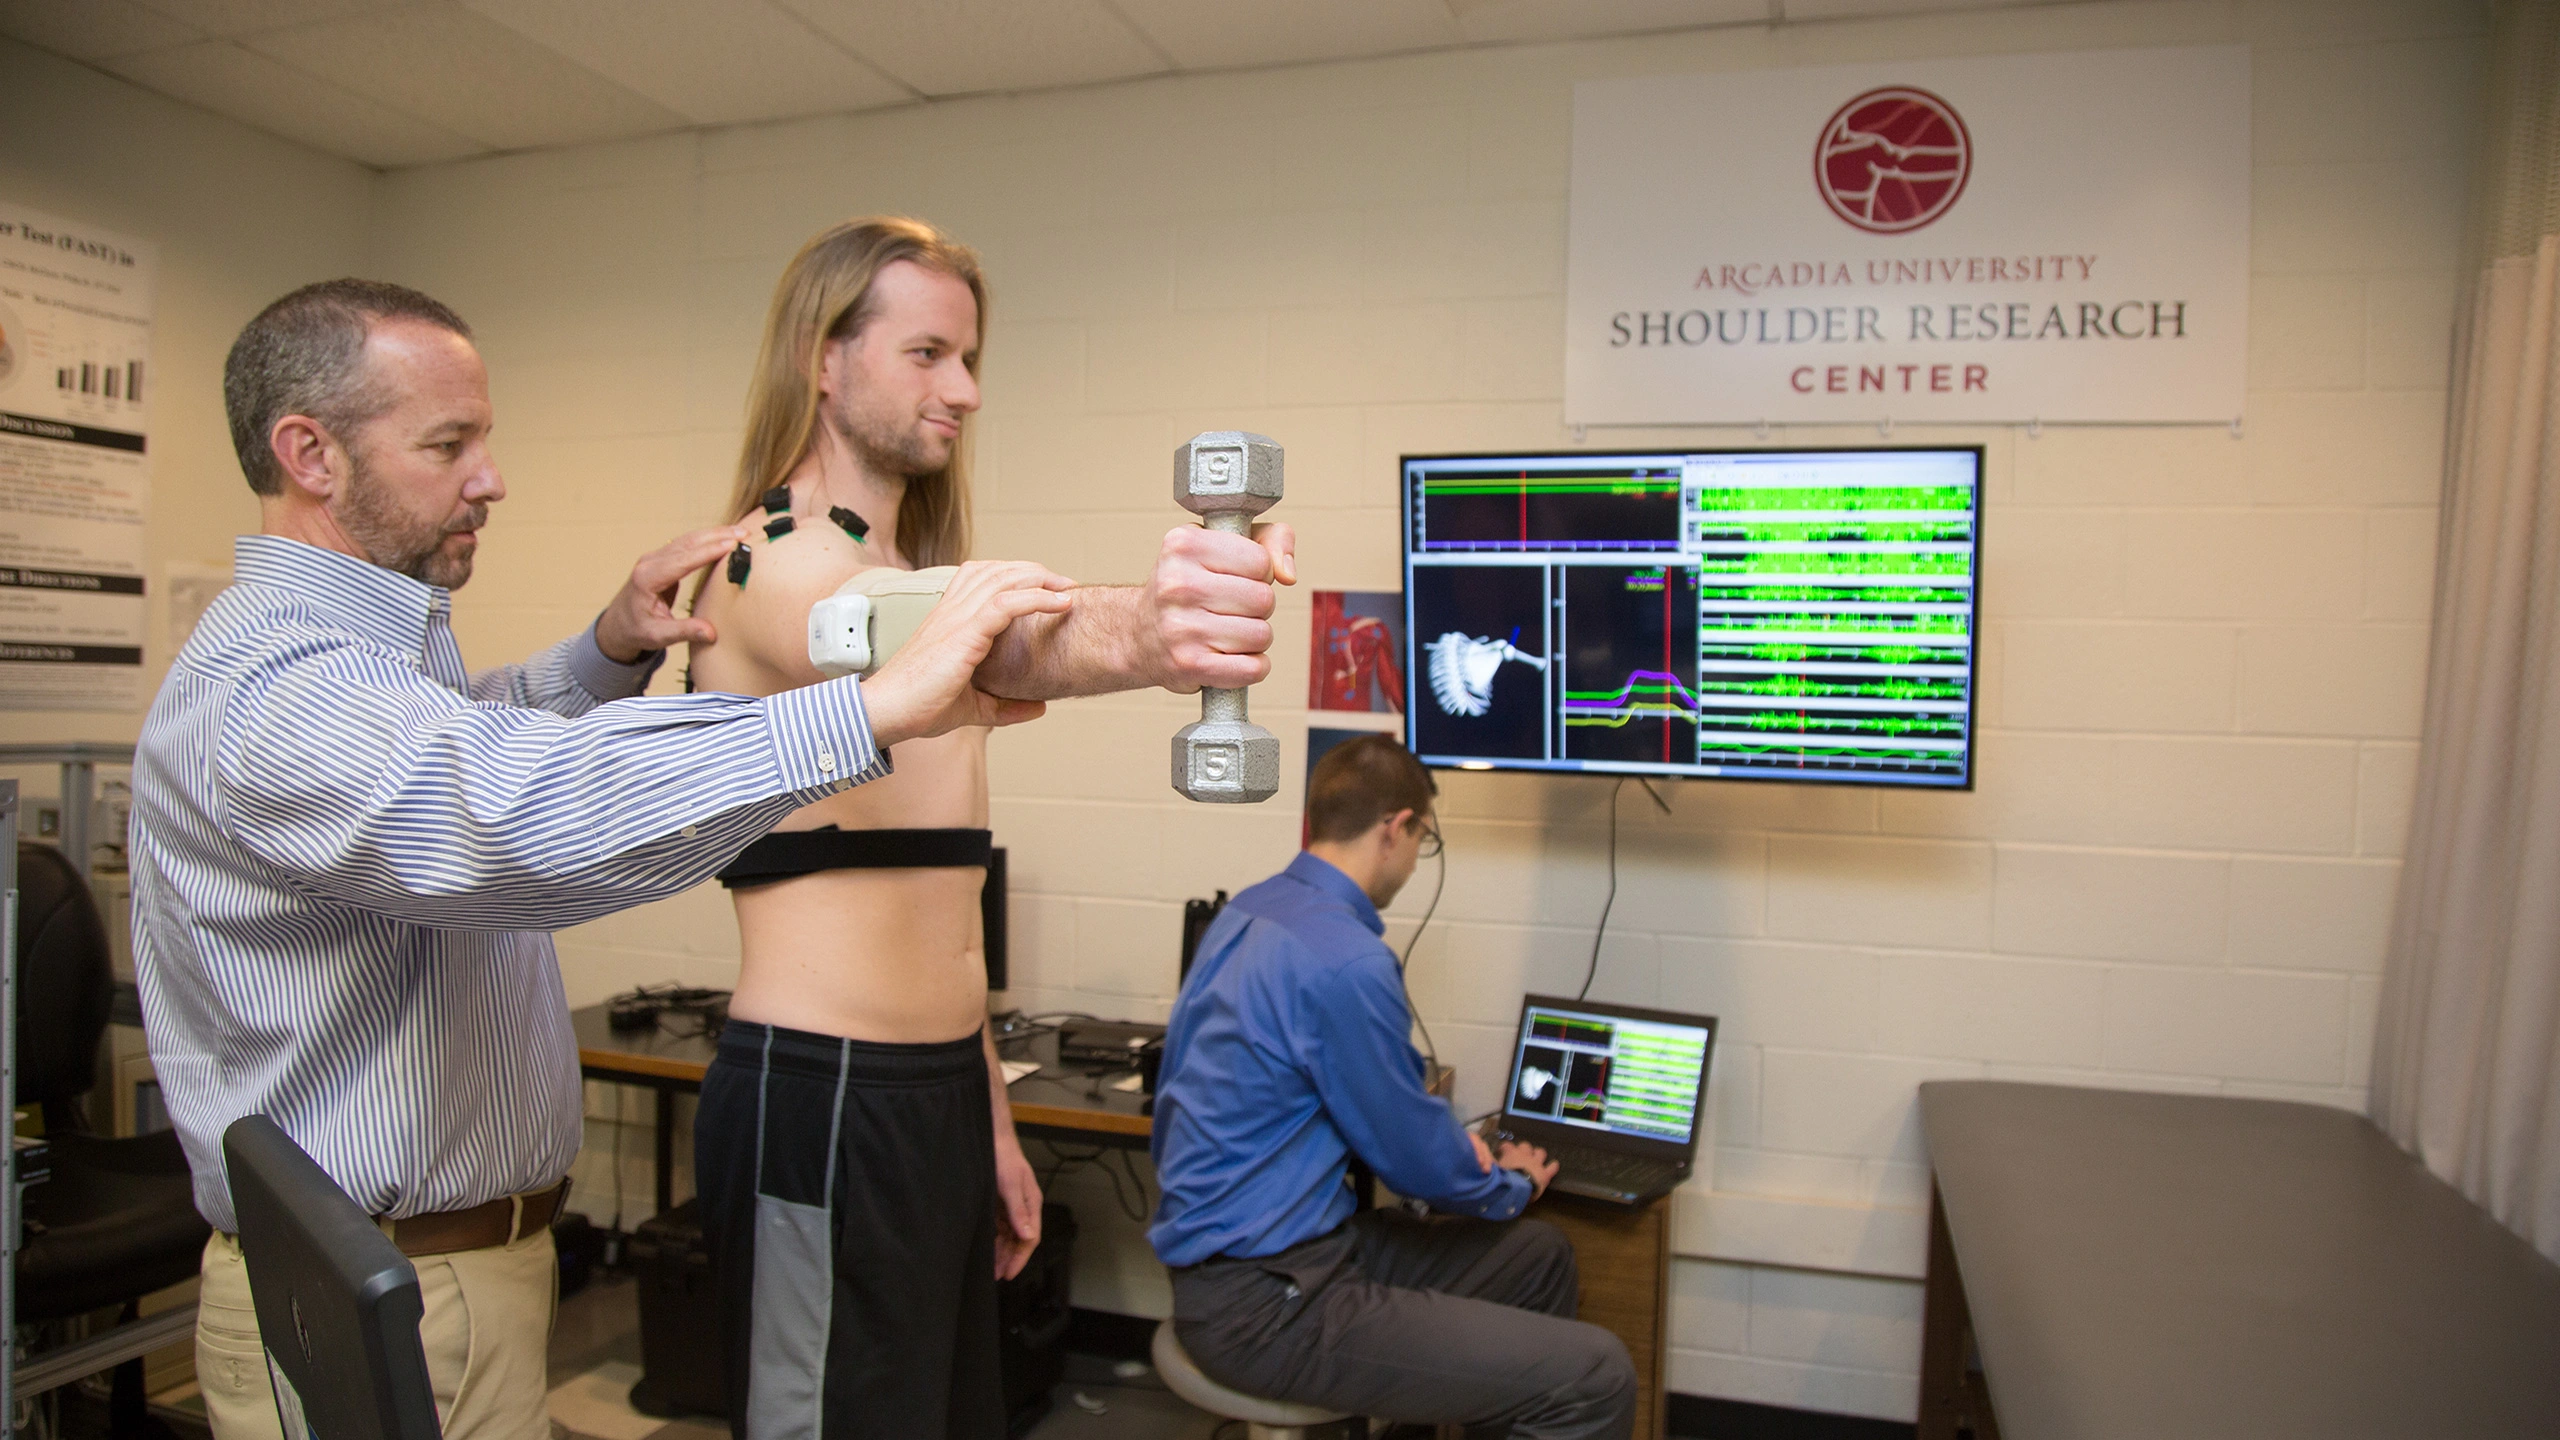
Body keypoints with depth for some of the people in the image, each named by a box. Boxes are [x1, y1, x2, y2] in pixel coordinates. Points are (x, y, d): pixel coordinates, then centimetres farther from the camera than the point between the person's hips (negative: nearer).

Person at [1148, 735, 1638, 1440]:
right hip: (1261, 1307, -10)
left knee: (1539, 1254, 19)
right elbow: (1418, 1159, -12)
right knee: (1596, 1379, -14)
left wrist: (1451, 1149, 17)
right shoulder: (1347, 963, -24)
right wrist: (1510, 1183, 8)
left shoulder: (1246, 913, 6)